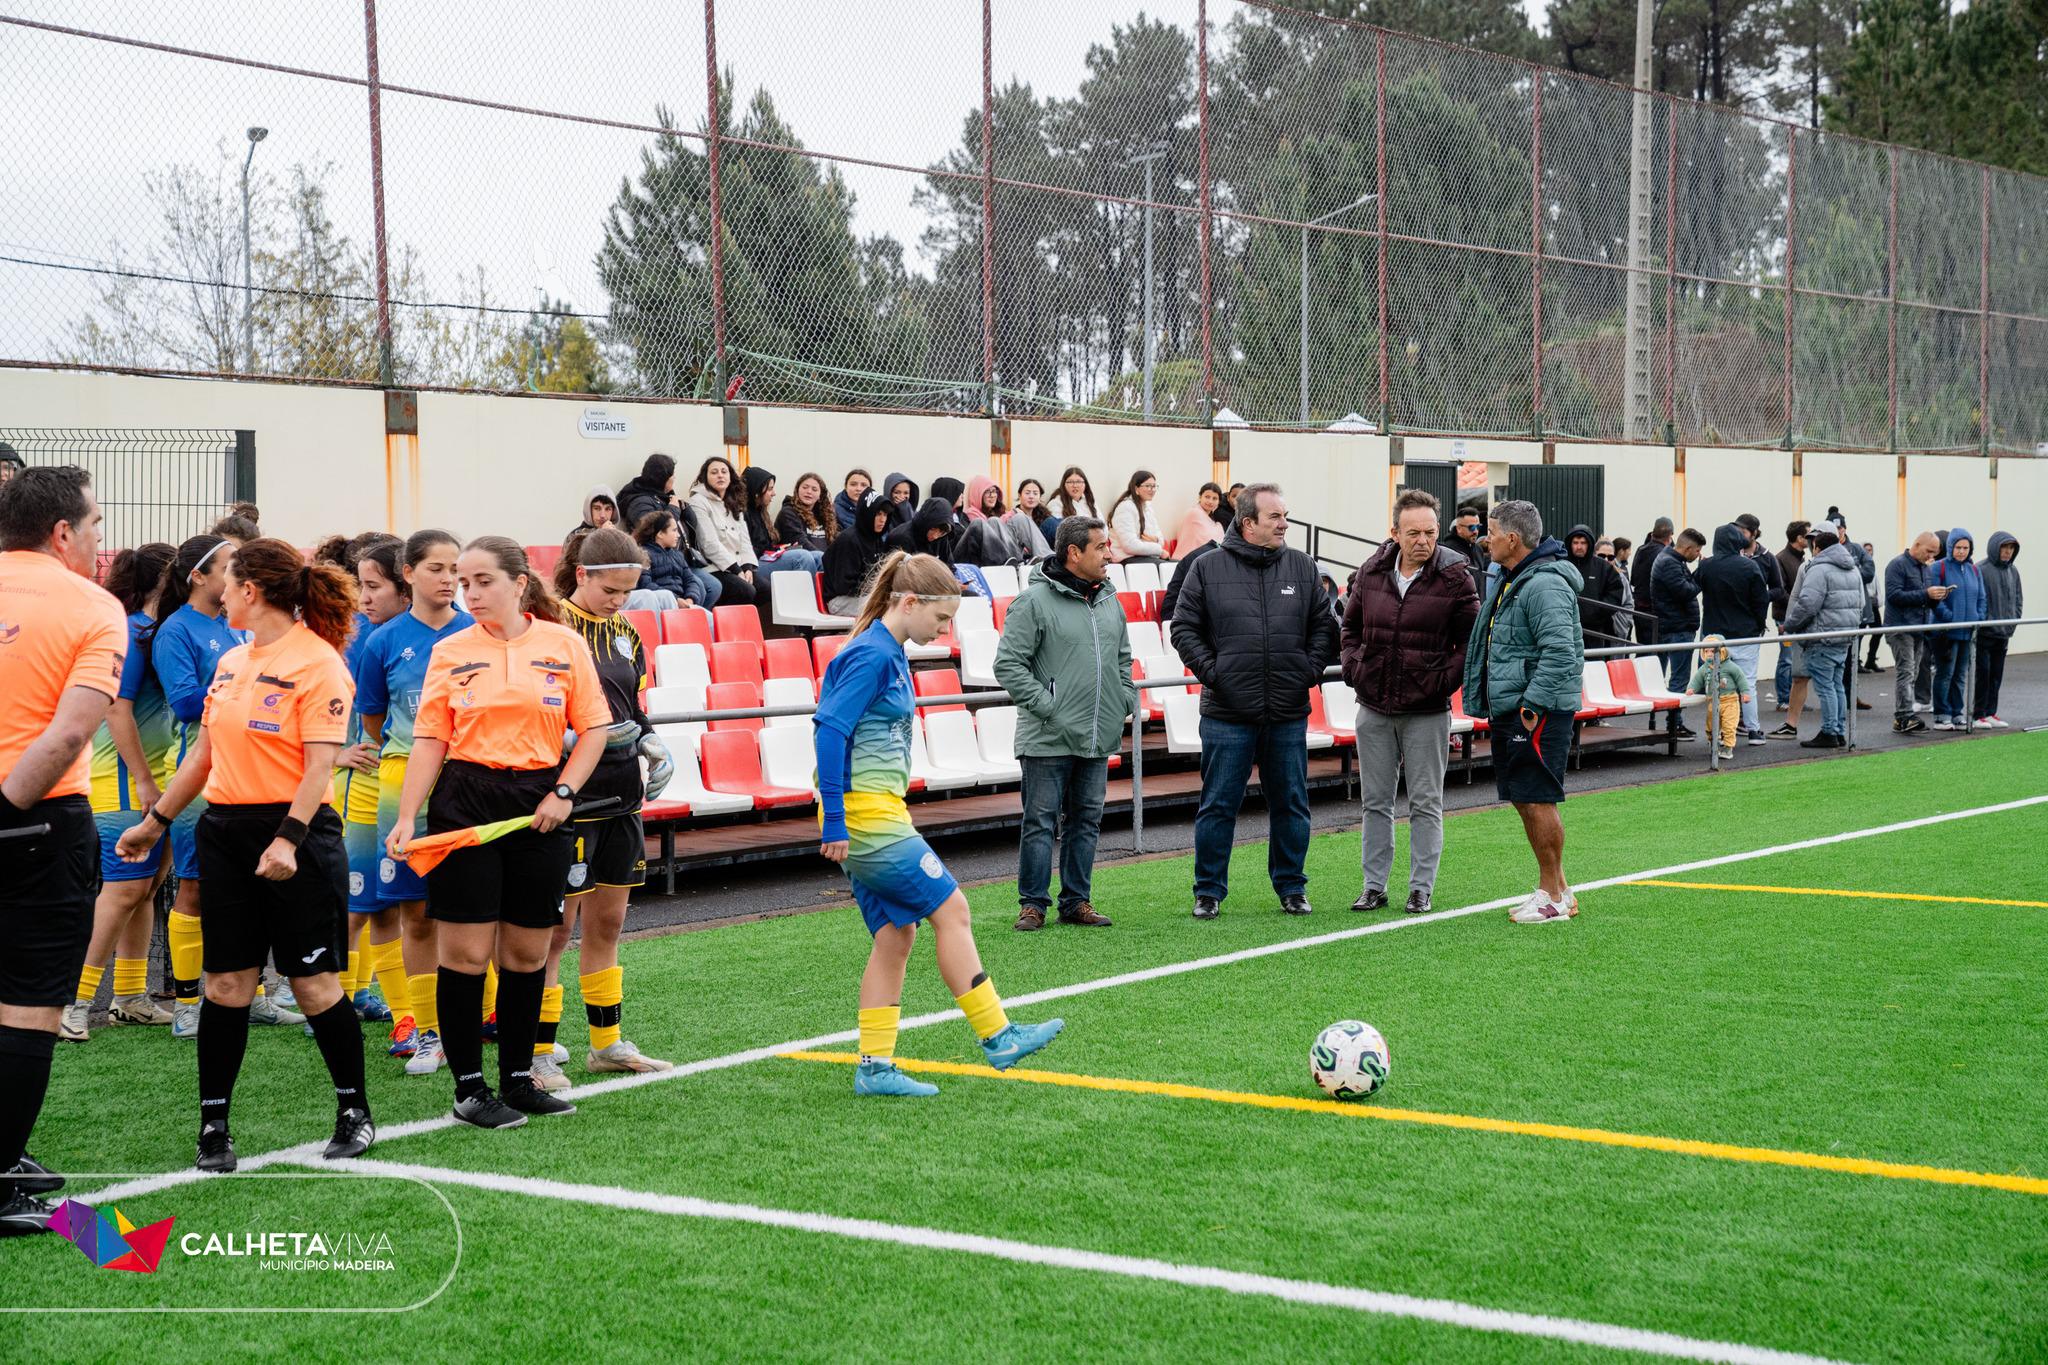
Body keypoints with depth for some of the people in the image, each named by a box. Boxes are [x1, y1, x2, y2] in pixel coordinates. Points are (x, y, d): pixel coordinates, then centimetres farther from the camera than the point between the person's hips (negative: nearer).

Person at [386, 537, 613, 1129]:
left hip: (540, 808, 1)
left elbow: (592, 729, 6)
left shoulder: (564, 644, 3)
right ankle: (468, 1087, 7)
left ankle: (518, 1079, 19)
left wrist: (564, 792, -5)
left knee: (528, 952, 7)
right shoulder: (450, 652, 3)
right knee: (464, 951, -2)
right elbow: (429, 740, 1)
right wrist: (406, 816, -8)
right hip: (465, 804, -1)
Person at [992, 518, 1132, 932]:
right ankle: (1033, 904, 6)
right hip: (1048, 739, -7)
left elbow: (1123, 659, 24)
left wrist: (1126, 704, 12)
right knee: (1041, 821, -2)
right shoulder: (1035, 600, -10)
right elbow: (1008, 663, -13)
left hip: (1099, 738, 7)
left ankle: (1077, 901, 19)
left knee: (1086, 820, 11)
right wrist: (1045, 705, -15)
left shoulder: (1110, 600, 12)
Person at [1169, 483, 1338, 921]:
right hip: (1227, 714, -2)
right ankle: (1208, 891, 12)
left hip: (1289, 714, 2)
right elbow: (1184, 627, 1)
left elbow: (1324, 626, 11)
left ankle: (1292, 887, 22)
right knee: (1218, 806, 3)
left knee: (1291, 805, 9)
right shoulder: (1207, 568, -1)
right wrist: (1210, 671, -7)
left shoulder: (1302, 568, 6)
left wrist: (1311, 670, 0)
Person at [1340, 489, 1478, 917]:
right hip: (1374, 708, 3)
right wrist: (1354, 669, 2)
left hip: (1427, 712, -3)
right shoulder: (1371, 573, 2)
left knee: (1425, 804, 4)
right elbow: (1351, 628, 16)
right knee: (1376, 801, 10)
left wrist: (1443, 680, -12)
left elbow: (1472, 641, -3)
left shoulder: (1454, 577, -8)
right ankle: (1374, 886, 18)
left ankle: (1421, 889, 12)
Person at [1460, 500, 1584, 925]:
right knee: (1523, 800, 14)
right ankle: (1558, 890, 23)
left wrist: (1533, 705, -24)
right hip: (1508, 709, 11)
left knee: (1537, 800, -6)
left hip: (1538, 713, -10)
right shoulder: (1506, 579, 15)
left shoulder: (1545, 585, -18)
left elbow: (1560, 651, -25)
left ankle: (1552, 897, 2)